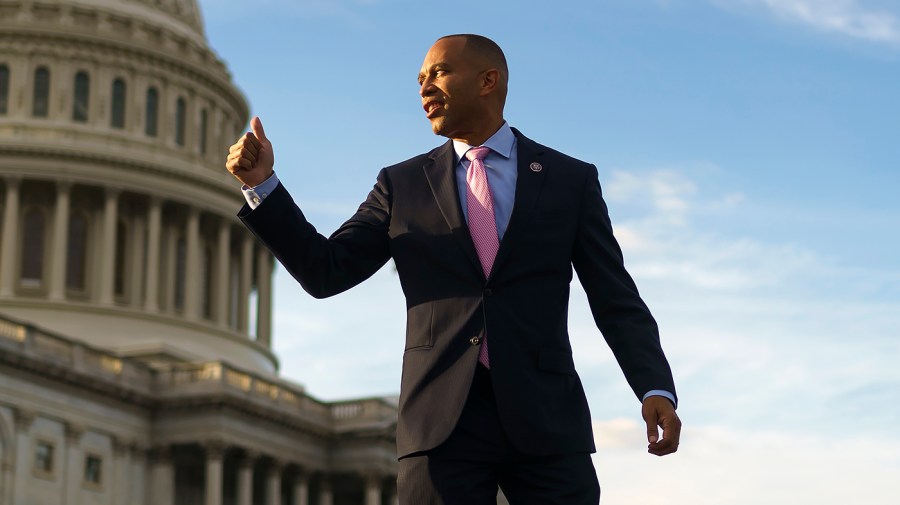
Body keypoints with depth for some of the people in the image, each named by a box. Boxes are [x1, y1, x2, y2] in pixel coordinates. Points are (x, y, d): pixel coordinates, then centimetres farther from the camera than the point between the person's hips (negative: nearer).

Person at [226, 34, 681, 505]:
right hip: (441, 421, 1)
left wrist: (656, 388, -8)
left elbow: (616, 300, 7)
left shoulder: (571, 180, 10)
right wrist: (262, 184, -1)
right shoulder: (402, 185, 14)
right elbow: (326, 271, 10)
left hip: (547, 420, 0)